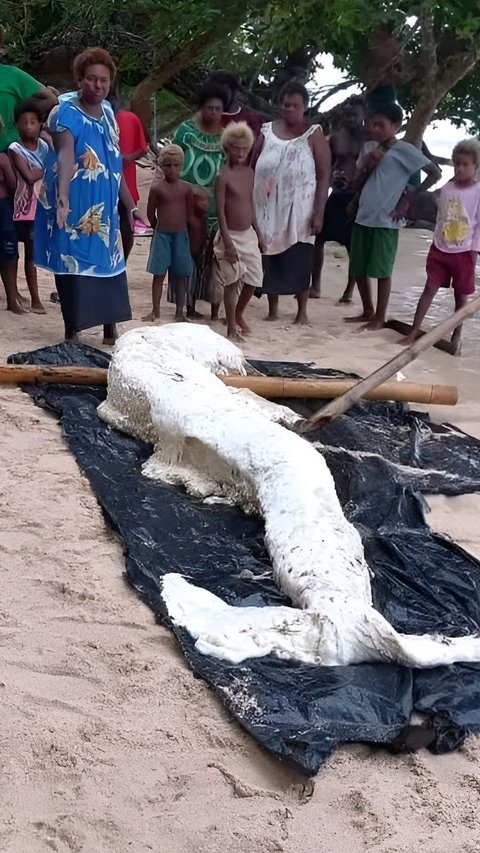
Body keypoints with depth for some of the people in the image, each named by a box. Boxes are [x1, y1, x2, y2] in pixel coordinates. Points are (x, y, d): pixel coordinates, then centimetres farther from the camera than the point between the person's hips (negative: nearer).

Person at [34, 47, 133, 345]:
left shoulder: (108, 111, 10)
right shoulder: (66, 113, -12)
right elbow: (65, 155, -29)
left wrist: (130, 203, 20)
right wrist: (62, 199, -43)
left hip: (105, 210, 7)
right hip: (75, 209, -7)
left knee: (109, 264, 10)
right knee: (74, 266, -2)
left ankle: (111, 328, 21)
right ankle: (72, 332, 7)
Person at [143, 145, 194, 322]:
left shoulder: (186, 188, 0)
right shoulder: (157, 187, -5)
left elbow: (190, 214, 5)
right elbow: (151, 214, 1)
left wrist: (179, 228, 7)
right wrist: (160, 228, 9)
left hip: (181, 235, 2)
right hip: (161, 235, -2)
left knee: (181, 274, 6)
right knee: (159, 274, 3)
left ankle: (180, 312, 14)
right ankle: (155, 311, 12)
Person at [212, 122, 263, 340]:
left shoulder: (250, 173, 7)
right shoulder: (223, 176, -13)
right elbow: (220, 211, -16)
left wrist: (258, 232, 14)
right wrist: (228, 241, -21)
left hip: (249, 234, 6)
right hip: (231, 235, -6)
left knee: (253, 280, 9)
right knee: (232, 283, 0)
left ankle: (239, 314, 34)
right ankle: (231, 329, 10)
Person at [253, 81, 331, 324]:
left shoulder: (313, 135, -1)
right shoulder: (267, 131, 7)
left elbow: (324, 176, -5)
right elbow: (251, 168, 9)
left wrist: (319, 213, -12)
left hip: (299, 211, -2)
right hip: (269, 209, 3)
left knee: (299, 261, 1)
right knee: (270, 259, 5)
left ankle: (302, 311, 13)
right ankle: (272, 309, 18)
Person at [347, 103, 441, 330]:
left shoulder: (404, 150, -8)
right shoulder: (371, 148, 13)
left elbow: (435, 173, -10)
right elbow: (358, 184, 14)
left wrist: (408, 197, -9)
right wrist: (368, 165, -5)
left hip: (386, 220, -7)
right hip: (363, 217, 7)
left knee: (382, 270, 0)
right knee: (358, 268, 12)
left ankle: (380, 317, 11)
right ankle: (368, 311, 26)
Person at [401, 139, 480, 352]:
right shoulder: (446, 189, 4)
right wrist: (436, 241, 10)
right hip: (440, 249, 3)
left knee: (461, 295, 6)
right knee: (430, 288, 2)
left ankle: (456, 338, 16)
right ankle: (414, 331, 5)